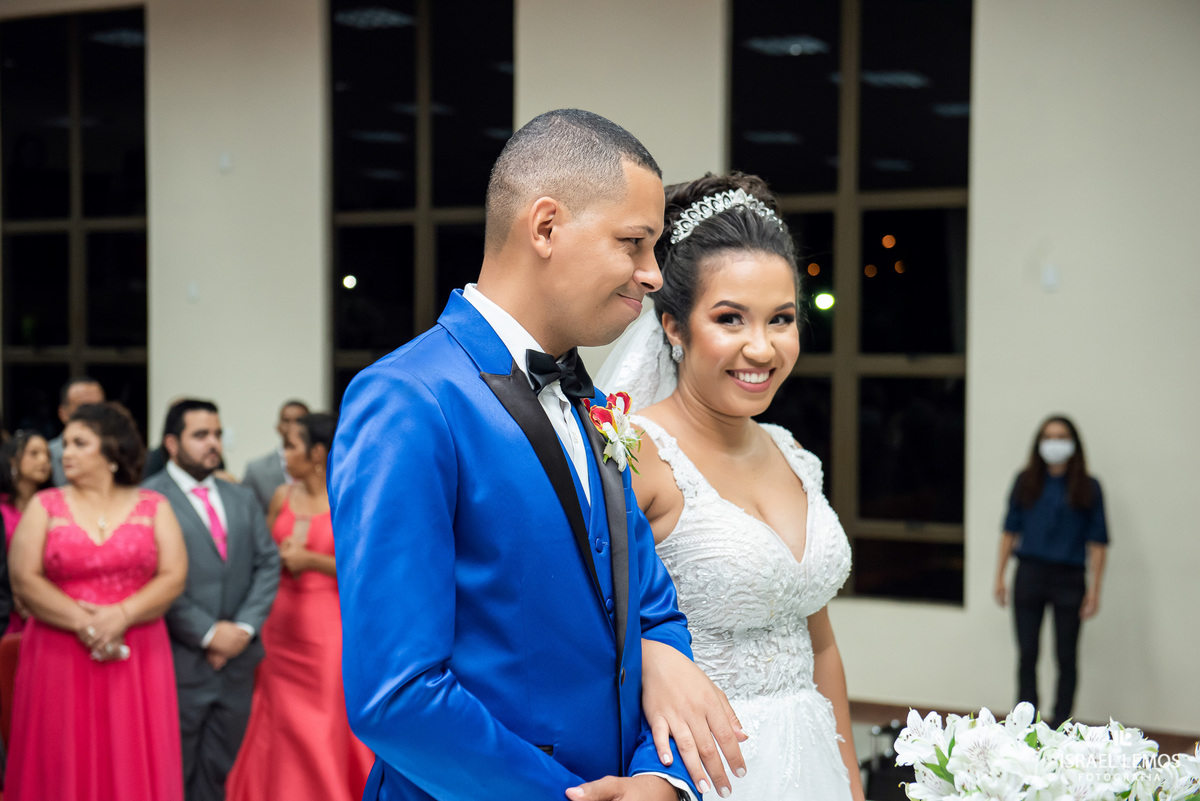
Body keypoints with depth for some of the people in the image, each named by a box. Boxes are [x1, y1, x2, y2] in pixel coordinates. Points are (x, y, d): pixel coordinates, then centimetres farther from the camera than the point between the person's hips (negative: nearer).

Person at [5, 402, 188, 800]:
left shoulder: (154, 507, 8)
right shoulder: (44, 506, 7)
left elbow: (174, 577, -2)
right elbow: (24, 581, -3)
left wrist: (121, 615, -16)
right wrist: (81, 622, -13)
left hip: (138, 659, 0)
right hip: (60, 659, 0)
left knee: (133, 764, 0)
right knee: (63, 765, 0)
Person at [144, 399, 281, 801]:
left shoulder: (243, 499, 14)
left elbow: (267, 563, 9)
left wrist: (245, 627, -6)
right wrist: (208, 633, -14)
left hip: (237, 661, 6)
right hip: (181, 661, -6)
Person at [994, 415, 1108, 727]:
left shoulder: (1087, 488, 1)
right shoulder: (1026, 482, 6)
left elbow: (1097, 542, -1)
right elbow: (1010, 531, 9)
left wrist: (1094, 590, -7)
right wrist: (1000, 576, 4)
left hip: (1069, 579, -1)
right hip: (1030, 575, 2)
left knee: (1066, 657, 3)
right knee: (1027, 654, 4)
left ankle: (1059, 727, 11)